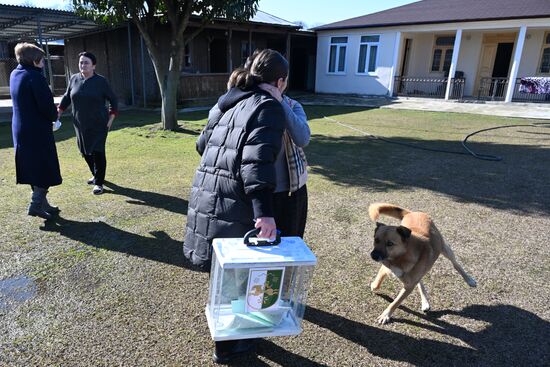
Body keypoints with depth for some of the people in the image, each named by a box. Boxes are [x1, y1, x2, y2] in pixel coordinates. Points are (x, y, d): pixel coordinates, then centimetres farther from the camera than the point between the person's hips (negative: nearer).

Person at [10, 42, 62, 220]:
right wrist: (54, 116, -1)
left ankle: (42, 202, 24)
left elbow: (24, 101, 14)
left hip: (20, 130, 9)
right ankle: (36, 204, 1)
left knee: (33, 168, 15)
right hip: (38, 130, -9)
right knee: (46, 169, 1)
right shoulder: (35, 77, -17)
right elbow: (47, 105, -19)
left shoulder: (14, 74, 10)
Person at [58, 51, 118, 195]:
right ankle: (96, 175, 32)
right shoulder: (74, 79, 4)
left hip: (98, 124, -4)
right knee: (85, 151, 12)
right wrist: (58, 112, 8)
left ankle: (99, 182, 3)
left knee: (97, 152, -6)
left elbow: (113, 100, 0)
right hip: (80, 124, 5)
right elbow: (67, 97, 15)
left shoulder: (101, 81, -6)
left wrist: (111, 118, -6)